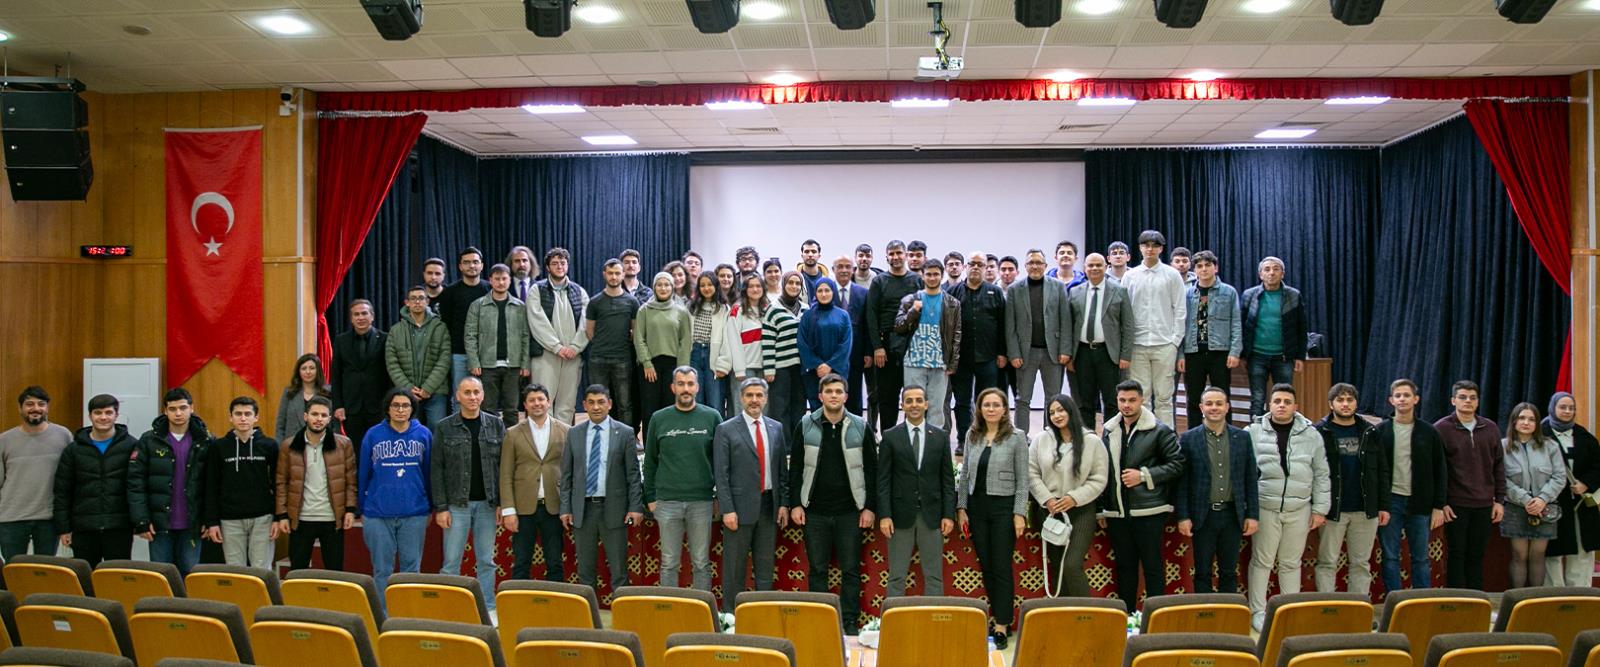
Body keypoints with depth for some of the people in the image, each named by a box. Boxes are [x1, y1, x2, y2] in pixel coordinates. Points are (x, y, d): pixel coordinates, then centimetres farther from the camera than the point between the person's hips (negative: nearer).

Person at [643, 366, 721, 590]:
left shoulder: (712, 417, 2)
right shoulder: (659, 419, 5)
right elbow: (650, 461, 10)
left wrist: (720, 496, 2)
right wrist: (650, 498, 6)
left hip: (702, 501, -1)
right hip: (667, 502, 1)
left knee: (702, 563, 5)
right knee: (669, 563, 7)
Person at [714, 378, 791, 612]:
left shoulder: (776, 428, 10)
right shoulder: (726, 430, -3)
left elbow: (783, 470, 12)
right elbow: (721, 474, -6)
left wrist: (784, 504, 5)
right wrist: (727, 510, -12)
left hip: (769, 505, 4)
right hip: (740, 507, -4)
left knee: (766, 567, 9)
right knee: (734, 569, 3)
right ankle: (731, 617, 11)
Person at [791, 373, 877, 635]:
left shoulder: (860, 427, 2)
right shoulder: (806, 426, 3)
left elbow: (871, 470, 4)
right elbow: (795, 468, 5)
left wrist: (870, 507, -2)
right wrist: (795, 504, -2)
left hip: (849, 511, 0)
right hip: (815, 511, 0)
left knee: (850, 570, 4)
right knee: (817, 569, 7)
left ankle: (850, 622, 13)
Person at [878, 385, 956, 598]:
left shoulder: (941, 436, 7)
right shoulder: (890, 437, 2)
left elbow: (947, 479, 7)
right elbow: (883, 480, -1)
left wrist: (949, 514, 0)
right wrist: (884, 515, -8)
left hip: (932, 515, 2)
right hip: (901, 515, -1)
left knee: (934, 576, 6)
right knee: (896, 577, 4)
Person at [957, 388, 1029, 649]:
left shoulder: (1016, 437, -3)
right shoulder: (972, 436, 8)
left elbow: (1022, 479, -4)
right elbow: (964, 475, 11)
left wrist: (1020, 513, -10)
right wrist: (961, 507, 6)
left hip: (1004, 507, -4)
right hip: (976, 506, 4)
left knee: (1002, 567, -3)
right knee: (986, 566, 8)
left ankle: (1002, 625, 2)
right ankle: (997, 616, 19)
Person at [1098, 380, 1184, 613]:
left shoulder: (1159, 431, -4)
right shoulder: (1109, 432, 10)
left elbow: (1177, 465, -5)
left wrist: (1144, 475, -13)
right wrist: (1101, 509, 11)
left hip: (1148, 511, -5)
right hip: (1116, 512, 5)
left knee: (1152, 566, 2)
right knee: (1124, 566, 13)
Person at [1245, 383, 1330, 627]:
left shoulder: (1311, 435, 6)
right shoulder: (1253, 432, -2)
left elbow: (1322, 475, 9)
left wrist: (1320, 509, 5)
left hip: (1299, 510, 2)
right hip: (1265, 508, -2)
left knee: (1291, 563, 11)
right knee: (1262, 561, 4)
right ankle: (1257, 612, 14)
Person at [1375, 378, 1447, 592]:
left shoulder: (1429, 432, 5)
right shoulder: (1379, 431, 1)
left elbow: (1440, 471, 6)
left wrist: (1438, 506, 1)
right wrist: (1376, 506, -5)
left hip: (1419, 503, 1)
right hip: (1389, 502, -1)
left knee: (1421, 558, 8)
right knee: (1390, 557, 3)